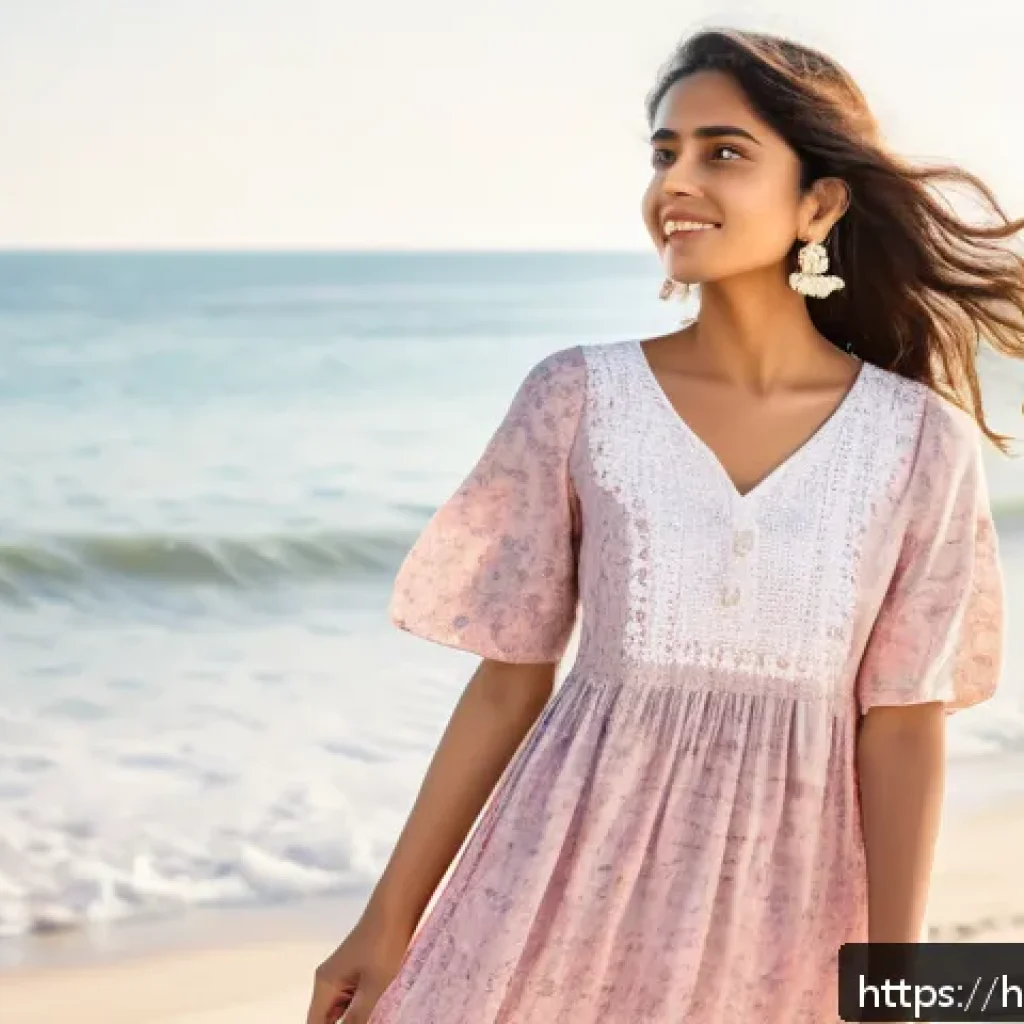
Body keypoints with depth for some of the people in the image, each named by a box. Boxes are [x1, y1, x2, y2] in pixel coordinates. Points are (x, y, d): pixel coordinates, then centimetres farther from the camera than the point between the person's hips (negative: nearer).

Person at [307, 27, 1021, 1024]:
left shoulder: (919, 439, -5)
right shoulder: (577, 398, -5)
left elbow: (903, 724, -3)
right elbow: (509, 680, 0)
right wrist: (390, 920, 0)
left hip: (784, 900, 0)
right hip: (579, 874, 0)